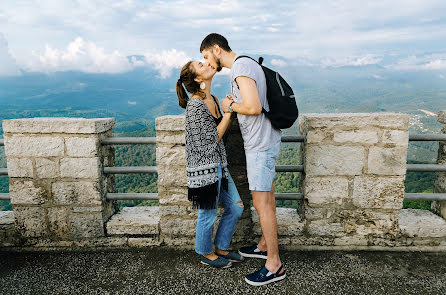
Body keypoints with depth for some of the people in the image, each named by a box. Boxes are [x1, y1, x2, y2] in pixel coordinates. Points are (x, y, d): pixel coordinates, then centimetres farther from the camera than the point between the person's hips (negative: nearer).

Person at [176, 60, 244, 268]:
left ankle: (220, 248, 35)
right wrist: (228, 113, -15)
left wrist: (230, 108, 8)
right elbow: (211, 140, -18)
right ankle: (206, 254, 34)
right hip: (204, 169, -9)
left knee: (235, 208, 16)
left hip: (219, 165, 9)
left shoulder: (213, 100, 9)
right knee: (208, 214, 9)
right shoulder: (195, 105, -18)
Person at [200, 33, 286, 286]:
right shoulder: (248, 64, 15)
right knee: (267, 197, 18)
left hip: (260, 144, -10)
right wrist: (234, 103, 10)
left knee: (261, 202, -3)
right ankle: (265, 246, 35)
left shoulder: (241, 67, -17)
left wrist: (230, 106, -10)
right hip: (265, 140, 10)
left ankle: (274, 266, 10)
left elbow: (253, 107, -27)